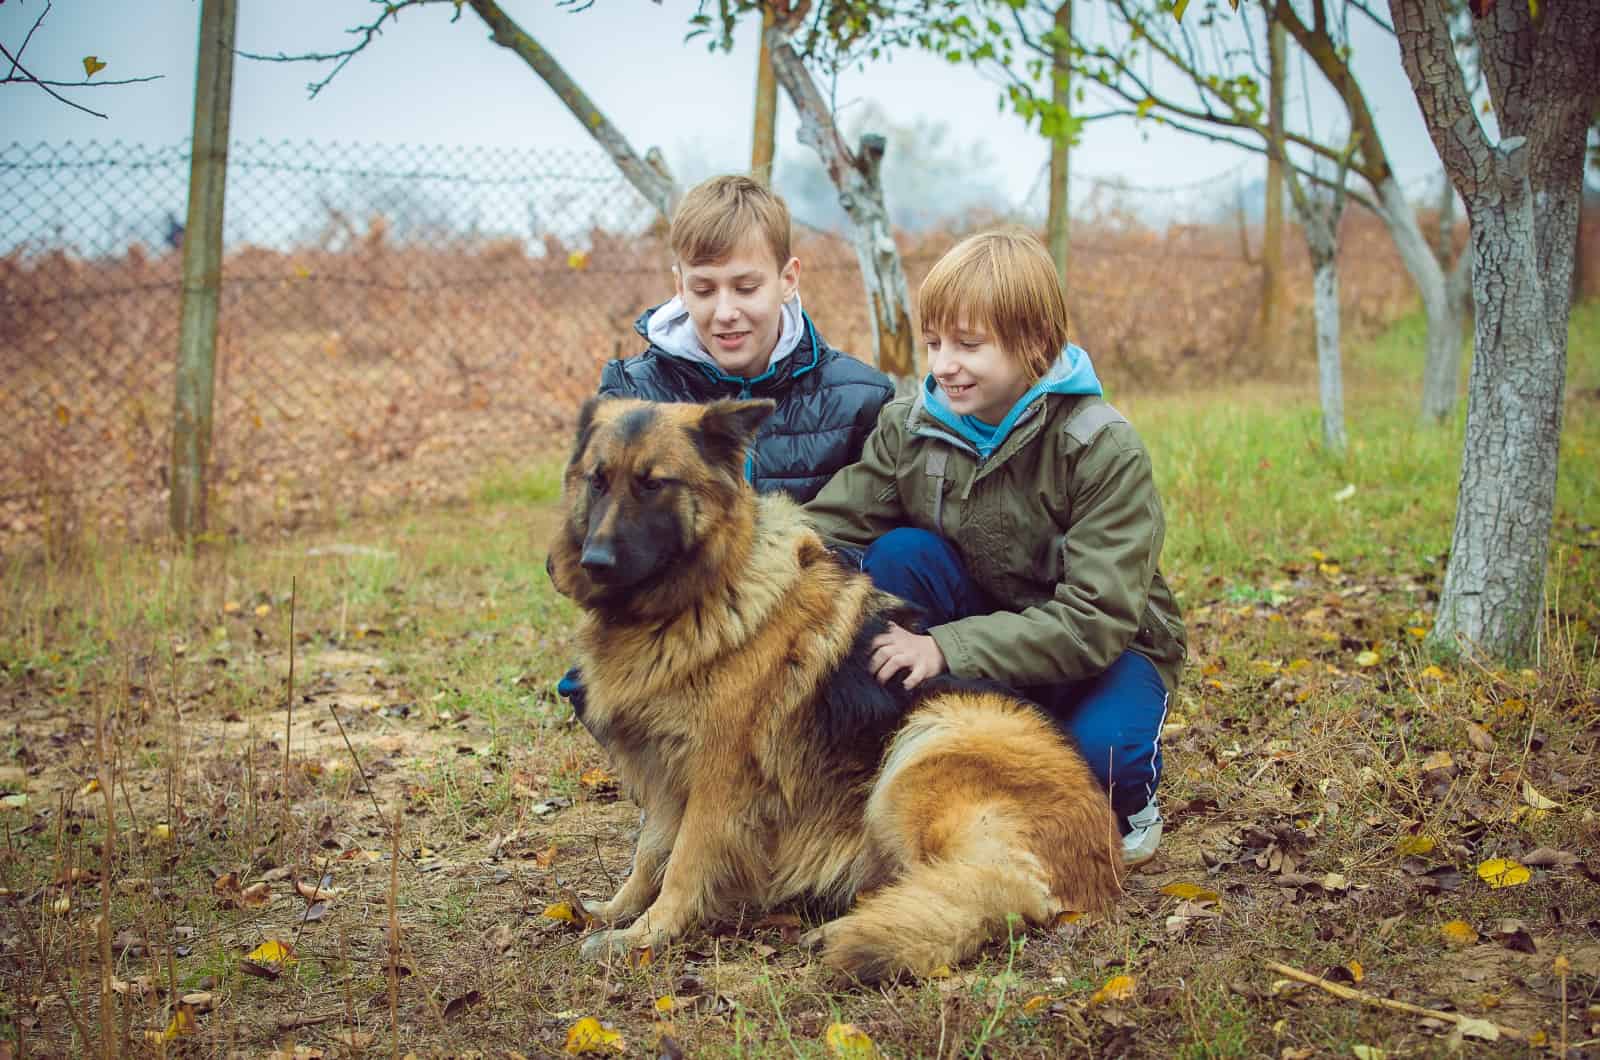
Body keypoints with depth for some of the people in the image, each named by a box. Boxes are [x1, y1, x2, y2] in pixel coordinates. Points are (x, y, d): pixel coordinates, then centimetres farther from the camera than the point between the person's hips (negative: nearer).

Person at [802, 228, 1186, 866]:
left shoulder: (1105, 450, -22)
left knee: (1103, 749, -36)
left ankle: (1129, 803, 4)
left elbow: (1096, 622, -28)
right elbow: (828, 532, -18)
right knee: (900, 554, -24)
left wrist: (947, 646, -36)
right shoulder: (907, 427, -9)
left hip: (1108, 650, -3)